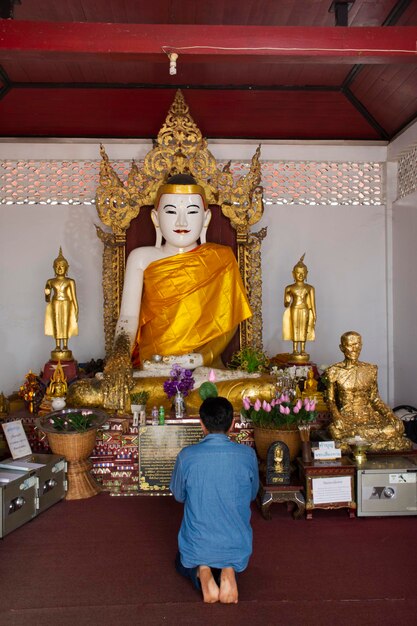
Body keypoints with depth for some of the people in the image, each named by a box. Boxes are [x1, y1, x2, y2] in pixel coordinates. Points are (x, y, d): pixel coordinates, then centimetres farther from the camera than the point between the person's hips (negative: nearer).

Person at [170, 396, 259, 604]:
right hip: (237, 549, 1)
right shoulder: (247, 455, -12)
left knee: (182, 562, 34)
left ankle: (200, 572, 0)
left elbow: (178, 495, 3)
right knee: (233, 560, 36)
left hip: (197, 547, -1)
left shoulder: (187, 456, -15)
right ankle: (228, 571, 0)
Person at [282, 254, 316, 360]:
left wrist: (314, 315, 2)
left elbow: (312, 303, 5)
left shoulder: (309, 288, 3)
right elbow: (286, 304, 7)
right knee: (295, 330, 0)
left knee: (304, 330, 2)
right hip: (294, 310, 0)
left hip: (305, 310, 1)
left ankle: (302, 350, 9)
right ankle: (295, 350, 6)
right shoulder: (289, 288, 2)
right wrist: (287, 302, -14)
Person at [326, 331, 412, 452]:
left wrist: (389, 414, -5)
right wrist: (336, 416, -19)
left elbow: (375, 399, 12)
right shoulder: (334, 372, 2)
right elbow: (330, 400, 1)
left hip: (369, 414, 2)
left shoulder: (370, 370, 9)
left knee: (396, 428, -25)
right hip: (346, 416, -2)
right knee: (337, 431, -36)